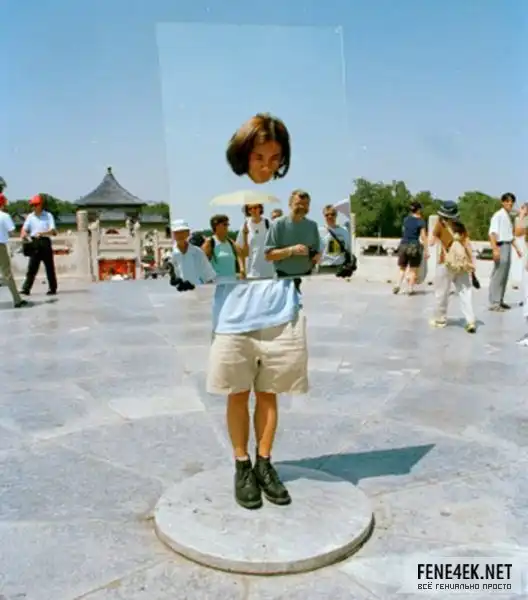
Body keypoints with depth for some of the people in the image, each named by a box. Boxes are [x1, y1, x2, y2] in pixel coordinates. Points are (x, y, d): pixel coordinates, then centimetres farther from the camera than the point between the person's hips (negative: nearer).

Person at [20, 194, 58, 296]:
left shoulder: (48, 216, 1)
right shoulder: (30, 217, 9)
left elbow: (52, 231, -8)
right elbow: (24, 229, 6)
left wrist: (41, 233, -24)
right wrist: (24, 235, -18)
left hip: (45, 243, -2)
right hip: (34, 243, 2)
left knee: (49, 267, 4)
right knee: (32, 267, -2)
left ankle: (52, 288, 12)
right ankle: (26, 288, -4)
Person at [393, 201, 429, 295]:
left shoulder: (406, 219, 6)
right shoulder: (421, 221, -7)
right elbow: (423, 237, -8)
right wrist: (426, 251, -5)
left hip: (404, 245, 4)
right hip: (414, 246, -3)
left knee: (402, 268, 15)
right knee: (413, 269, 9)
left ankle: (398, 285, -4)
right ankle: (410, 289, 9)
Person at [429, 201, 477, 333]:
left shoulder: (440, 224, 1)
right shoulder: (460, 226, 10)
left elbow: (431, 242, 3)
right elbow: (468, 244, 7)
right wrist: (473, 262, 10)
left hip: (446, 263, -3)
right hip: (462, 263, 3)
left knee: (441, 292, 11)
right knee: (465, 293, 3)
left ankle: (440, 319, 21)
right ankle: (470, 321, -5)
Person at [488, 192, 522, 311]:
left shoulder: (509, 216, 17)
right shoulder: (498, 215, -10)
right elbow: (492, 233, -19)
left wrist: (517, 248, 23)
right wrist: (495, 249, -27)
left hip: (508, 247, 9)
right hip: (501, 246, -9)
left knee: (504, 276, 12)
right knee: (498, 276, -9)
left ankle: (500, 301, 19)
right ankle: (494, 303, -7)